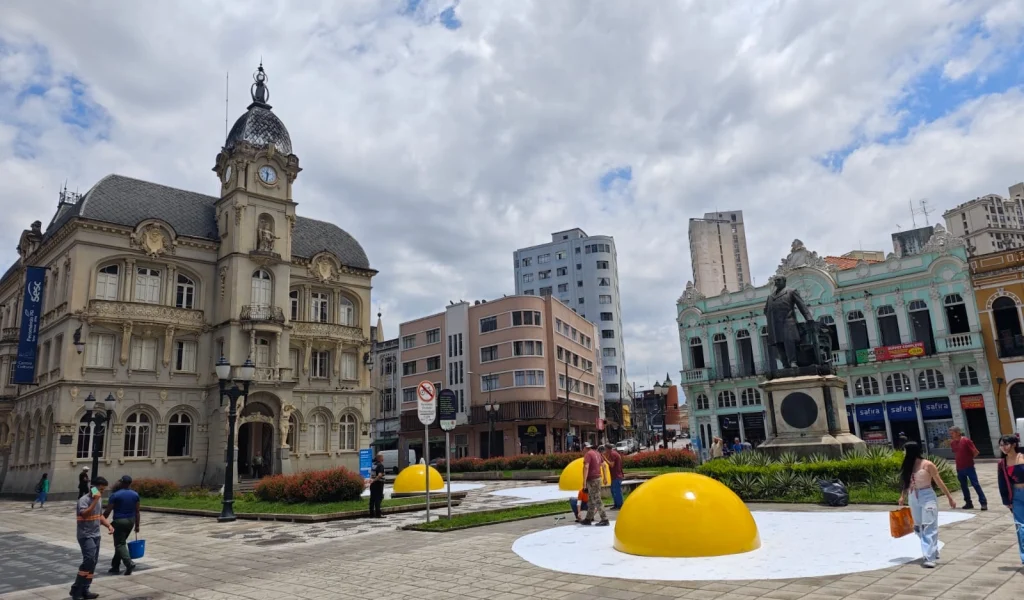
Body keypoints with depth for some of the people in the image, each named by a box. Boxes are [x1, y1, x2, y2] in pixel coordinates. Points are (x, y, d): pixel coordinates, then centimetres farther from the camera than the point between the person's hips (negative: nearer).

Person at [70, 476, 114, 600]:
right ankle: (76, 589, -7)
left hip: (96, 536, 8)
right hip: (86, 536, -8)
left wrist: (108, 525, 7)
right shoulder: (84, 500, -14)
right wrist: (95, 501, -31)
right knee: (89, 560, -19)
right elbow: (85, 514, -29)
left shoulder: (100, 500, 11)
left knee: (93, 563, 8)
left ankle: (84, 590, 15)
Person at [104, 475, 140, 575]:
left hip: (119, 521, -6)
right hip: (131, 521, 6)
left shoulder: (115, 495, -11)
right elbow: (137, 512, 5)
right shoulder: (135, 494, 3)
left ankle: (129, 563, -19)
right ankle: (115, 566, 22)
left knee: (120, 544, -2)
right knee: (120, 543, 17)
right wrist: (137, 525, 11)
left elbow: (107, 511, -10)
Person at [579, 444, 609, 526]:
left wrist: (584, 481, -22)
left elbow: (586, 467, -23)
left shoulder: (588, 454, -14)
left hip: (592, 480, -9)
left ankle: (604, 520, -3)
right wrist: (605, 477, 25)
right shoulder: (597, 453, 12)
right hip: (598, 478, 9)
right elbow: (603, 465, 19)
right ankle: (588, 519, 22)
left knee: (597, 500, -5)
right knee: (591, 500, 15)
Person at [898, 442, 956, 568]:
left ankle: (929, 557, -12)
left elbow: (939, 482, -7)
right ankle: (933, 551, 28)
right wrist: (902, 497, 14)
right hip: (913, 499, 7)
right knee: (918, 527, 12)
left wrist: (950, 497, -5)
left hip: (927, 497, -7)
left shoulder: (927, 465, -12)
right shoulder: (908, 465, 5)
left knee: (929, 527, -9)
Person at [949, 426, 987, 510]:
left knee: (975, 484, -4)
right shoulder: (952, 443, 4)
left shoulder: (966, 440, -14)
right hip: (959, 468, 6)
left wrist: (969, 458, 1)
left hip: (969, 467, -6)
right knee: (963, 486, 11)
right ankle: (968, 503, 21)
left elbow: (976, 452, -11)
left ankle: (983, 503, 2)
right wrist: (959, 459, 6)